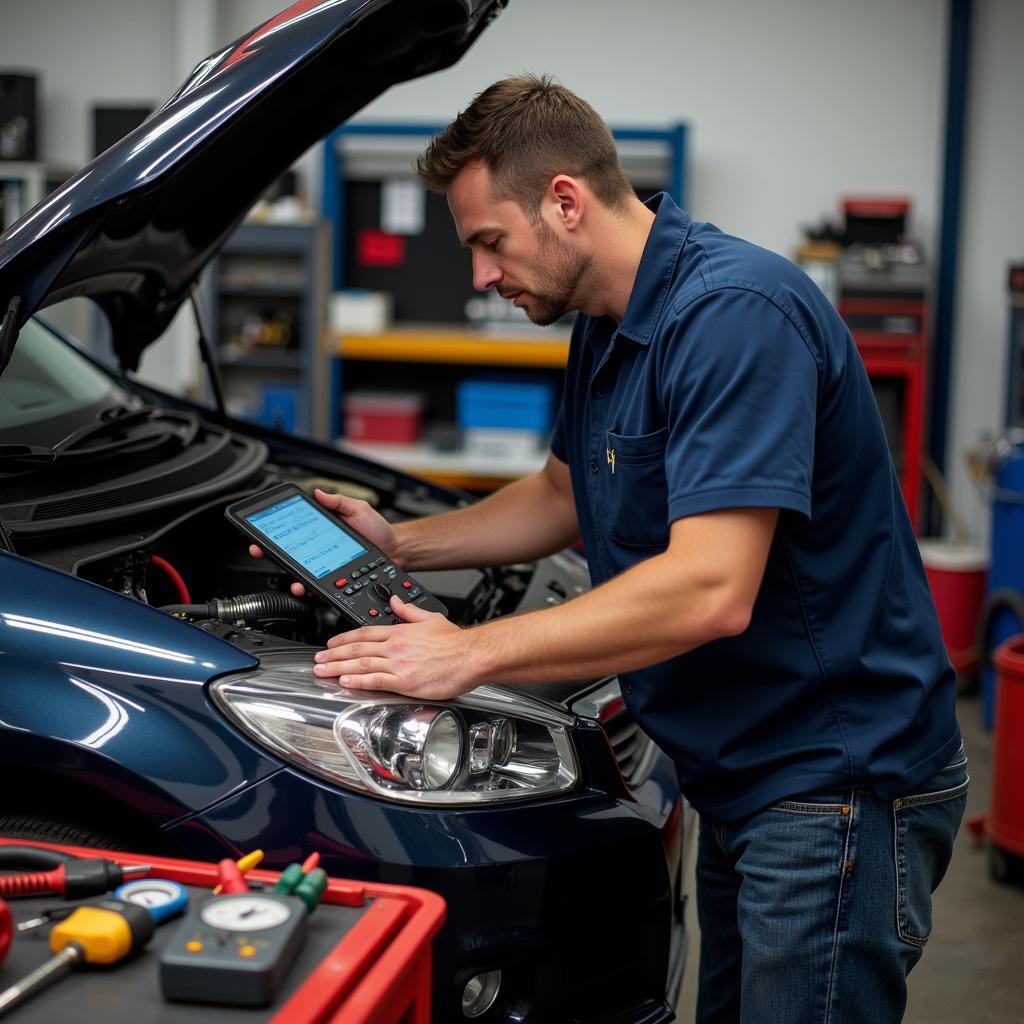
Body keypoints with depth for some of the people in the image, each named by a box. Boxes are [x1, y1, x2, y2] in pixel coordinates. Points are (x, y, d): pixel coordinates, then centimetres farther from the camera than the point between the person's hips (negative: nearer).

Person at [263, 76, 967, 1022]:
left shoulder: (734, 313, -24)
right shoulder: (606, 327, 9)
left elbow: (709, 591, -31)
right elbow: (564, 497, 25)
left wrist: (472, 653, -25)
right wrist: (401, 545, 12)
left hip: (837, 784, -10)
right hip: (744, 774, 10)